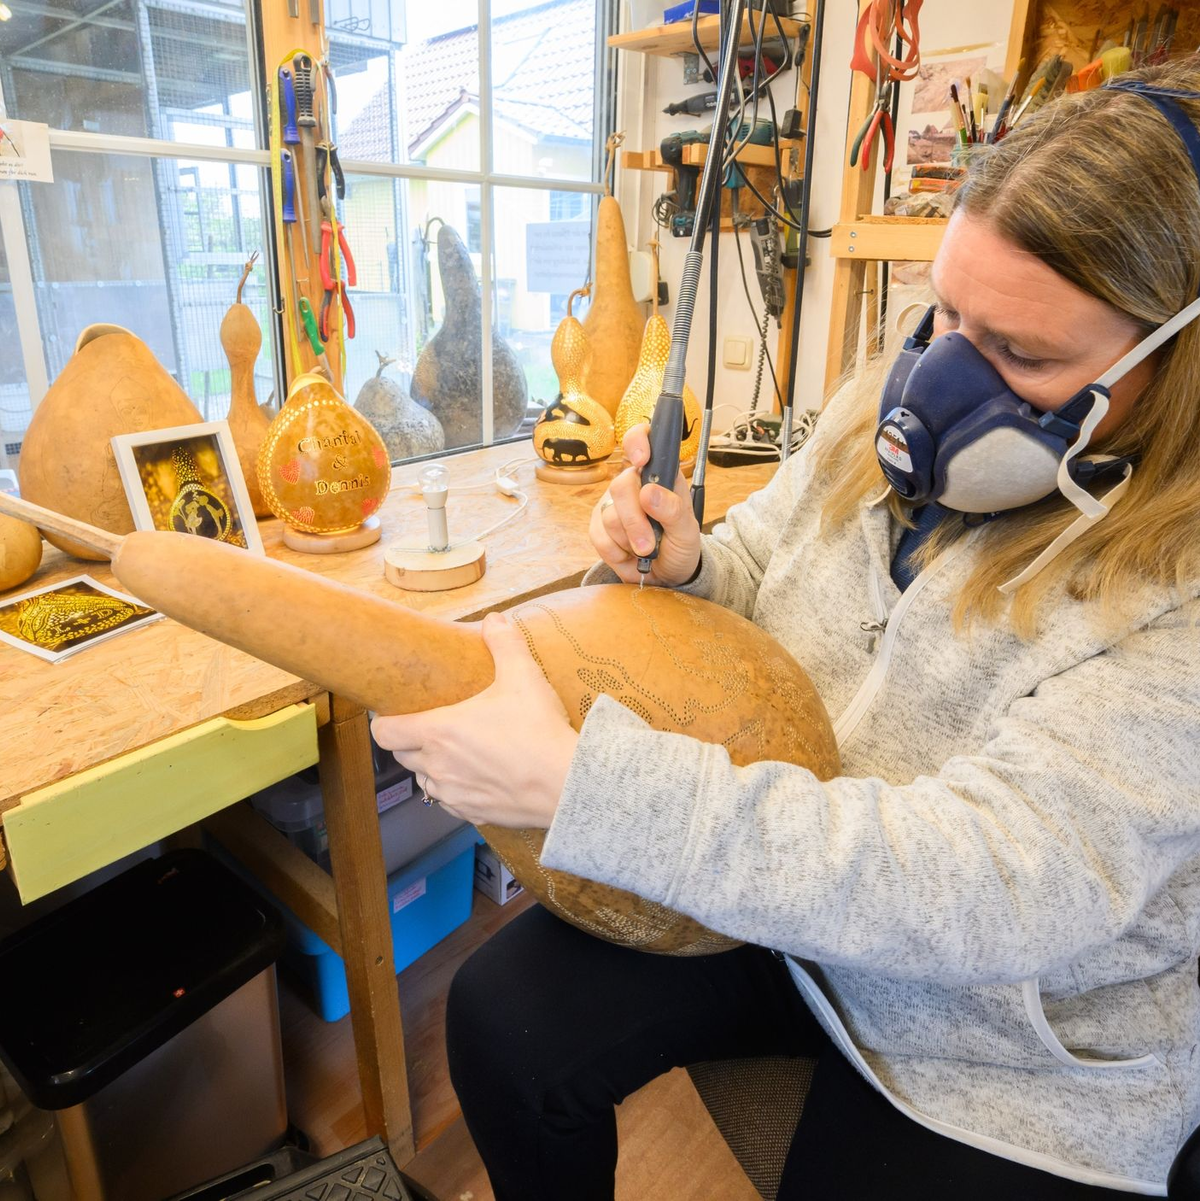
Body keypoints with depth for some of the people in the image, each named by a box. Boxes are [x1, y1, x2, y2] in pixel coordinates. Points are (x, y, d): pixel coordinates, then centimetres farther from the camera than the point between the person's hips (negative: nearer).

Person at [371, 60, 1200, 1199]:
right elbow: (755, 583, 7)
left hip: (1011, 1052, -3)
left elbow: (994, 886, -33)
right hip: (768, 893, 4)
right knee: (500, 1016, -6)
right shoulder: (882, 414, -5)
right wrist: (684, 569, -19)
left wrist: (572, 781, -40)